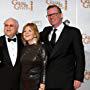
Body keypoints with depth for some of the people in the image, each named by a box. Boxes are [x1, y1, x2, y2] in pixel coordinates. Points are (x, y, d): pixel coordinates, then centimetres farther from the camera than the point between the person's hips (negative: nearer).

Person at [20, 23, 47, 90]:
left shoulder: (41, 48, -7)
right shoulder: (24, 49, 8)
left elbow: (45, 67, -8)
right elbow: (22, 67, 12)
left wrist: (42, 84, -13)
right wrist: (21, 83, 10)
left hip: (36, 83, -4)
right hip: (24, 83, 5)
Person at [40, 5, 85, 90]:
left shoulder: (73, 32, -3)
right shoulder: (46, 31, 12)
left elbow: (80, 56, -4)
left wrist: (78, 78, -9)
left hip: (65, 81, -4)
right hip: (48, 80, 4)